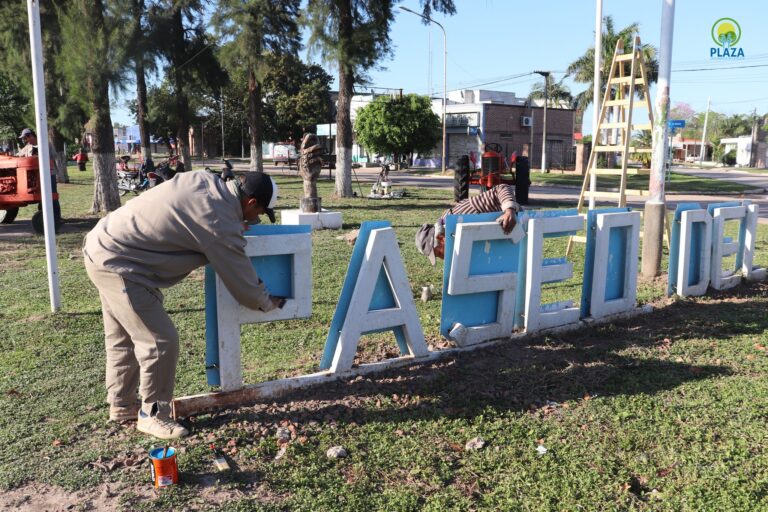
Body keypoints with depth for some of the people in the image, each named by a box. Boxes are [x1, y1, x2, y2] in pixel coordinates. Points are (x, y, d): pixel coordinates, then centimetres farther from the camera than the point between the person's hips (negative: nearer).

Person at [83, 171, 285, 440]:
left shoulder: (205, 179, -2)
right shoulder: (220, 225, -24)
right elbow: (243, 284, -12)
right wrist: (269, 302, 7)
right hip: (117, 264, -10)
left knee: (123, 337, 22)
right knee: (161, 342, -4)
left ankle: (122, 405, 38)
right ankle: (152, 414, 13)